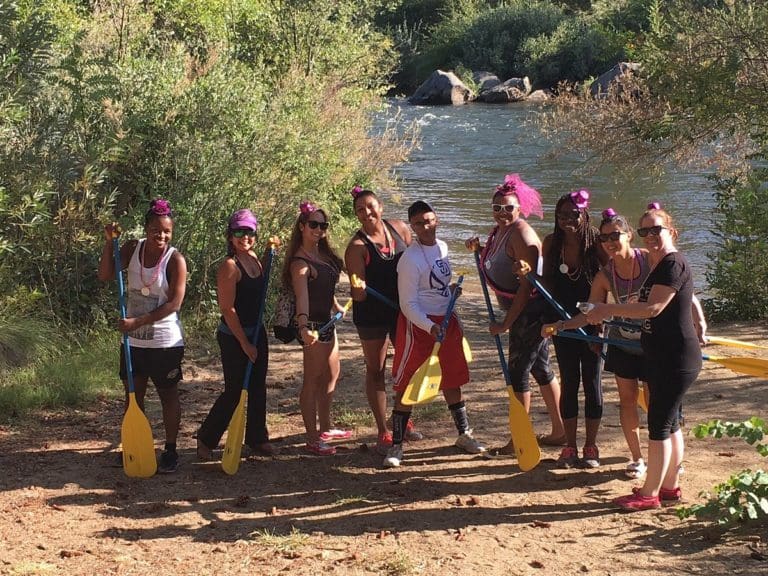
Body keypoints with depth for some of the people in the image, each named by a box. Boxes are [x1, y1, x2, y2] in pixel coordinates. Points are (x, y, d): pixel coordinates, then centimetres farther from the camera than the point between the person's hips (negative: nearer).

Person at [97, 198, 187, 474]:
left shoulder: (175, 260, -14)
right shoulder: (133, 248, -1)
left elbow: (174, 303, -20)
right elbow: (105, 275, -5)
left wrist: (138, 321, -23)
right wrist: (109, 242, -17)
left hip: (165, 342, -5)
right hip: (133, 340, 5)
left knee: (168, 395, 6)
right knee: (133, 395, 13)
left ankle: (170, 451, 15)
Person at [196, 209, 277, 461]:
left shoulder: (253, 259, 5)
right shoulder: (229, 266, -19)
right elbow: (228, 309, -20)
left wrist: (268, 253, 13)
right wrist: (245, 343, -17)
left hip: (256, 332, 8)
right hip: (234, 337, -8)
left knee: (258, 388, 14)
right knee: (234, 391, -3)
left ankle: (257, 439, 26)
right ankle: (206, 440, 11)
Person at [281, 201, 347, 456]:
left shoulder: (322, 253, 7)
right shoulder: (300, 262, -22)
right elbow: (301, 294, -37)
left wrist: (336, 306, 39)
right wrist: (304, 326, -51)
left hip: (326, 320, 10)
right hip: (313, 324, -10)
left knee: (331, 374, 21)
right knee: (313, 380, -3)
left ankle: (325, 428, 35)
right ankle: (312, 439, 3)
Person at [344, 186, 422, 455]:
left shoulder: (399, 229, -3)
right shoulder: (357, 246, -17)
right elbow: (359, 293, -19)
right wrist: (359, 290, -41)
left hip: (402, 308, 5)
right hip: (372, 314, -5)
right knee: (376, 371, 5)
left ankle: (403, 420, 33)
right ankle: (383, 432, 13)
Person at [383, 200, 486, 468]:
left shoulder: (442, 247, 5)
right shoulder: (410, 260, -19)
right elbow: (408, 304, -19)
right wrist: (430, 327, -28)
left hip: (446, 320, 7)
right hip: (418, 324, -7)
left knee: (452, 380, 17)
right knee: (407, 385, -3)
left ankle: (464, 434, 30)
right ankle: (396, 445, 3)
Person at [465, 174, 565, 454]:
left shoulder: (521, 235, -21)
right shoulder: (499, 230, 7)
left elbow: (526, 284, -24)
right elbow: (500, 266, 22)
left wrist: (506, 323, -22)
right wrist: (480, 249, 3)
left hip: (529, 312, -10)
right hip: (525, 312, 10)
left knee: (517, 372, -2)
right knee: (540, 369, 17)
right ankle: (559, 431, 27)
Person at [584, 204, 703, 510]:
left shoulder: (674, 264, -17)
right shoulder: (659, 265, 14)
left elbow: (654, 307, -25)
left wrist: (608, 310, -19)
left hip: (676, 359, -10)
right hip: (663, 357, 10)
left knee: (659, 423, -6)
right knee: (669, 422, 16)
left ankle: (649, 493, 0)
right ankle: (670, 485, 25)